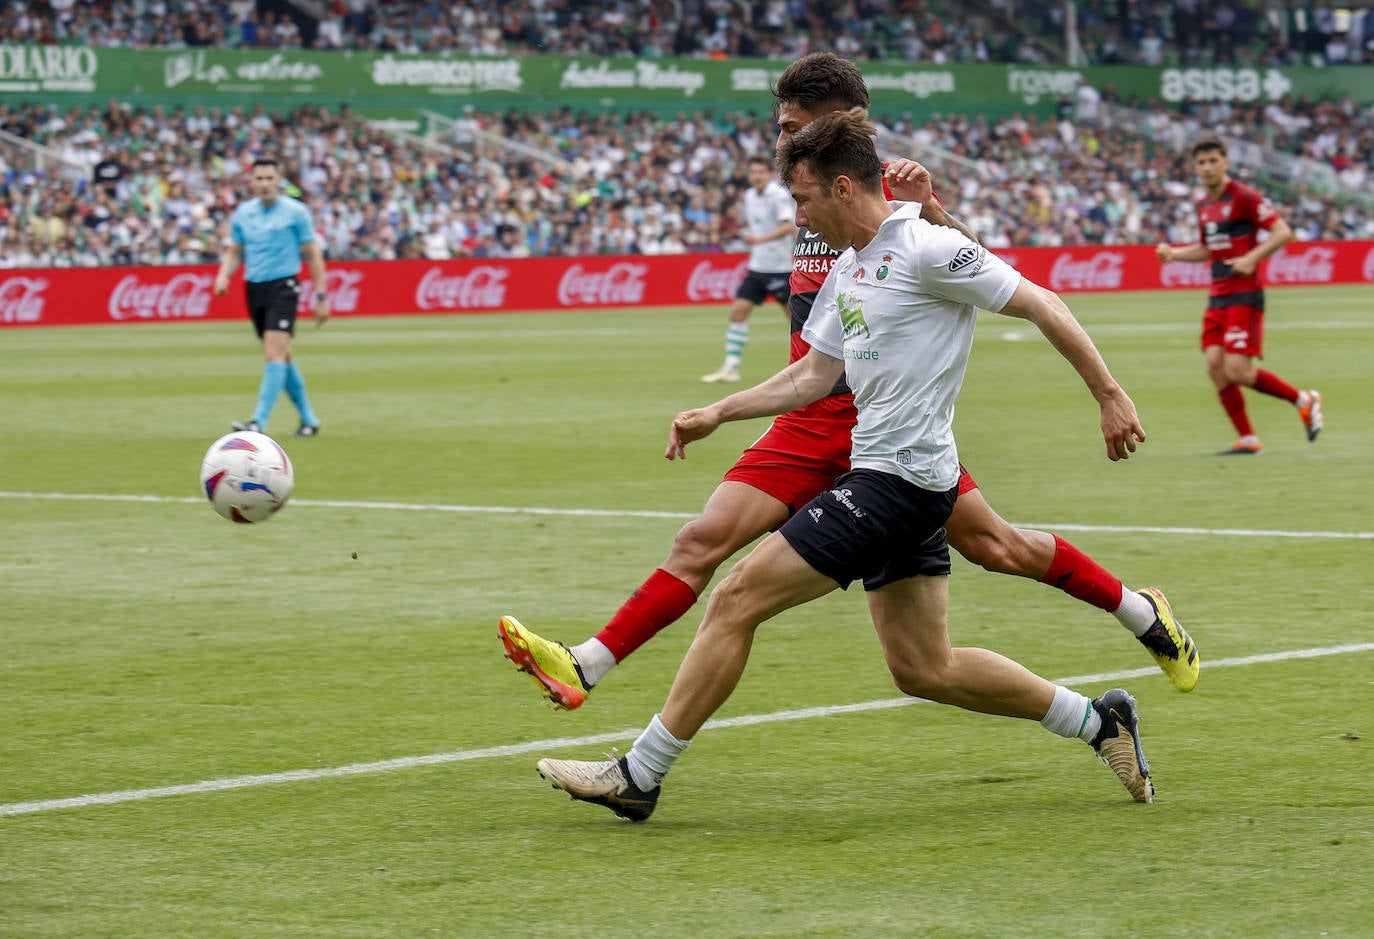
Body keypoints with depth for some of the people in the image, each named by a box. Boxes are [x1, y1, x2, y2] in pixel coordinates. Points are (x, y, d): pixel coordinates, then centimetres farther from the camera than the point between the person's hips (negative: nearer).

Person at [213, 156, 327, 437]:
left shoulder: (295, 211, -5)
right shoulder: (242, 213, 8)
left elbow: (313, 254, -2)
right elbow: (234, 252, 17)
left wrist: (321, 297, -5)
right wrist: (224, 275, -4)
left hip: (283, 287, -6)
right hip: (254, 288, 6)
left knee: (274, 354, -18)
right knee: (283, 357, 12)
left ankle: (259, 421, -24)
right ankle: (308, 419, 23)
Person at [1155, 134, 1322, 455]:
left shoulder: (1243, 197, -10)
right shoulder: (1204, 205, 14)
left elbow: (1283, 232, -13)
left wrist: (1252, 258, -22)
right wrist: (1173, 253, 12)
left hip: (1244, 295, -8)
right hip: (1218, 297, 8)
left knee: (1237, 370, -14)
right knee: (1215, 365, -5)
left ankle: (1304, 401, 6)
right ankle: (1247, 439, 2)